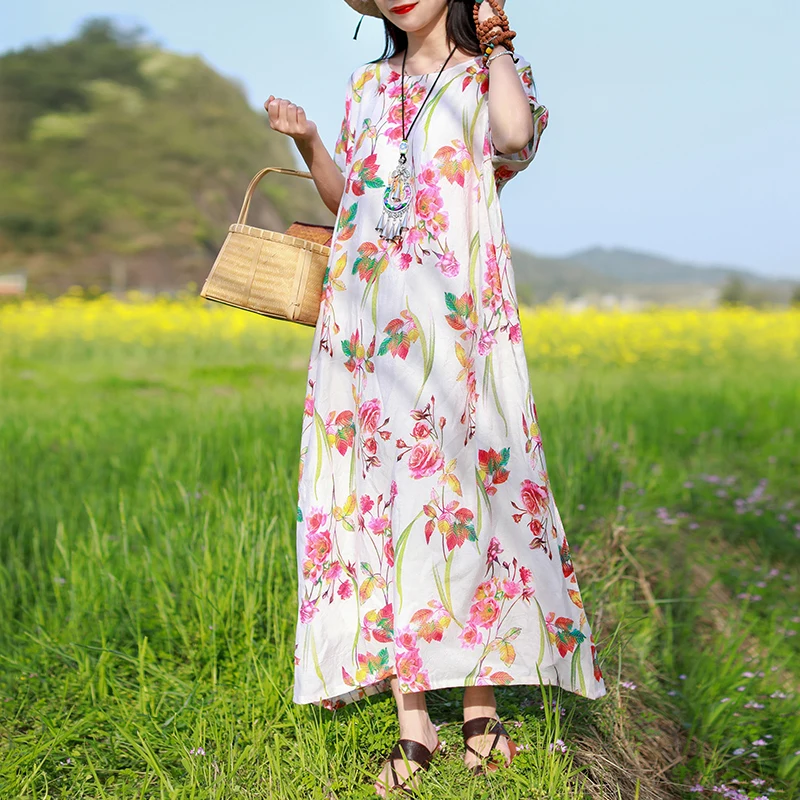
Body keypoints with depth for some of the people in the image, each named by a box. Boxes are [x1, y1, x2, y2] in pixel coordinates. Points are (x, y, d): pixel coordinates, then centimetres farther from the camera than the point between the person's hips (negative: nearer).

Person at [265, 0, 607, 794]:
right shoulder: (368, 85, 23)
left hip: (455, 311, -4)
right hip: (366, 310, 4)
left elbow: (517, 137, -15)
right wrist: (306, 141, 8)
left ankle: (481, 704, 3)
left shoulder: (492, 73, 10)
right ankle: (412, 721, 0)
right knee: (380, 489, -4)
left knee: (460, 479, -8)